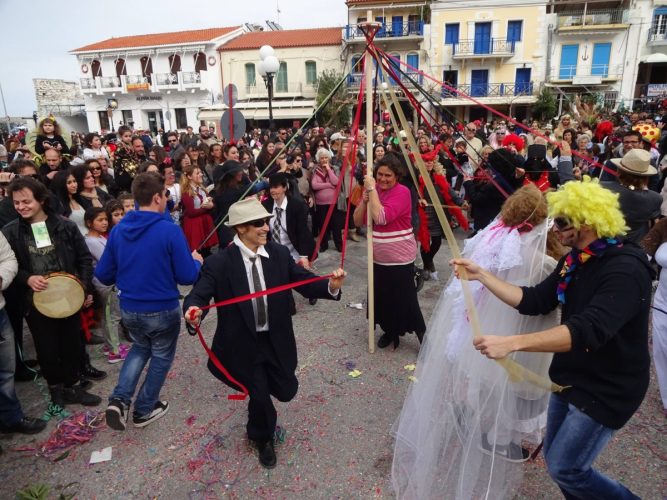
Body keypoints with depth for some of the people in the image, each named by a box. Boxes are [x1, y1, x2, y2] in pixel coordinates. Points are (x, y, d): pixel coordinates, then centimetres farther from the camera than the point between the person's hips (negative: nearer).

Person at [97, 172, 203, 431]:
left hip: (128, 309, 5)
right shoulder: (170, 230, -20)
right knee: (161, 357, 20)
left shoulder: (118, 230, -4)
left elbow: (103, 275, 1)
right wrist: (196, 261, 3)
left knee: (140, 347, 30)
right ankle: (144, 410, 33)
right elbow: (187, 276, -18)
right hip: (162, 310, -5)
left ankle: (119, 399, 14)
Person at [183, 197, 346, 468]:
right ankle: (263, 438, 45)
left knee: (286, 390, 14)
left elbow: (305, 282, -9)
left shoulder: (279, 254, -7)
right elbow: (198, 295, -18)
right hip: (243, 344, -3)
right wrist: (193, 310, -42)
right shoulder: (219, 263, -16)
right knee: (259, 396, 9)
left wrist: (331, 286, -29)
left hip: (276, 341, 4)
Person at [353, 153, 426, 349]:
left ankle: (422, 334, 18)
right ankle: (390, 330, 36)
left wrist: (372, 189, -24)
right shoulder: (373, 190, 5)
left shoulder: (402, 192, -16)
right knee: (382, 296, 16)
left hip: (399, 258, -6)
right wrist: (364, 200, -14)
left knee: (404, 300, -1)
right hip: (378, 257, 7)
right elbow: (358, 221, 1)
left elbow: (381, 217, -30)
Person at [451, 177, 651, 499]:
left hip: (607, 388, -8)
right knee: (556, 458, 19)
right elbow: (533, 302, -1)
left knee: (565, 469, 3)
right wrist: (481, 275, -7)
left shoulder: (626, 270, -27)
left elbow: (587, 331, -40)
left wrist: (511, 343, -47)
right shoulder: (576, 259, 0)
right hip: (570, 376, 8)